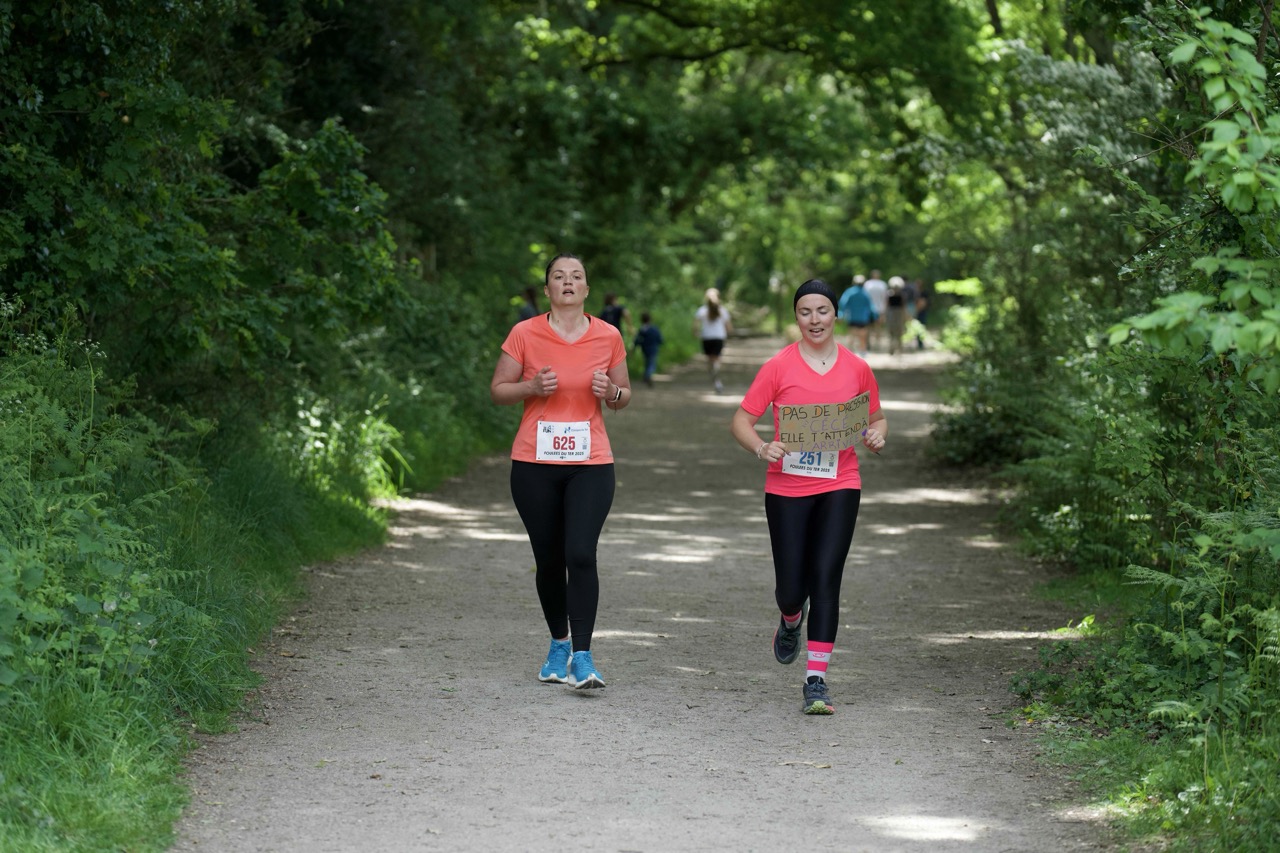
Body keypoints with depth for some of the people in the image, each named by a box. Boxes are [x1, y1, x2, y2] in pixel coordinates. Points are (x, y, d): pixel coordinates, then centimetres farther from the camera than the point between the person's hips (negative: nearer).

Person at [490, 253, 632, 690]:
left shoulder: (608, 337, 2)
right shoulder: (525, 334, -2)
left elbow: (623, 396, 14)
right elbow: (498, 390, 4)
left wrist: (611, 392, -9)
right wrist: (532, 387, -15)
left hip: (590, 463, 0)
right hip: (534, 464, 0)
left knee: (581, 555, -14)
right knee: (549, 559, 9)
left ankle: (581, 657, -12)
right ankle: (559, 644, 29)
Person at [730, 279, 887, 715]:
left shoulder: (856, 368, 5)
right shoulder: (778, 366, -2)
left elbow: (876, 418, 18)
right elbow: (741, 421, -1)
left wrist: (876, 436, -4)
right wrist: (761, 448, -20)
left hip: (839, 486, 1)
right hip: (787, 487, -1)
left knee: (825, 577, -10)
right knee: (791, 586, 2)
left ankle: (816, 681, -5)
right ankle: (791, 621, 42)